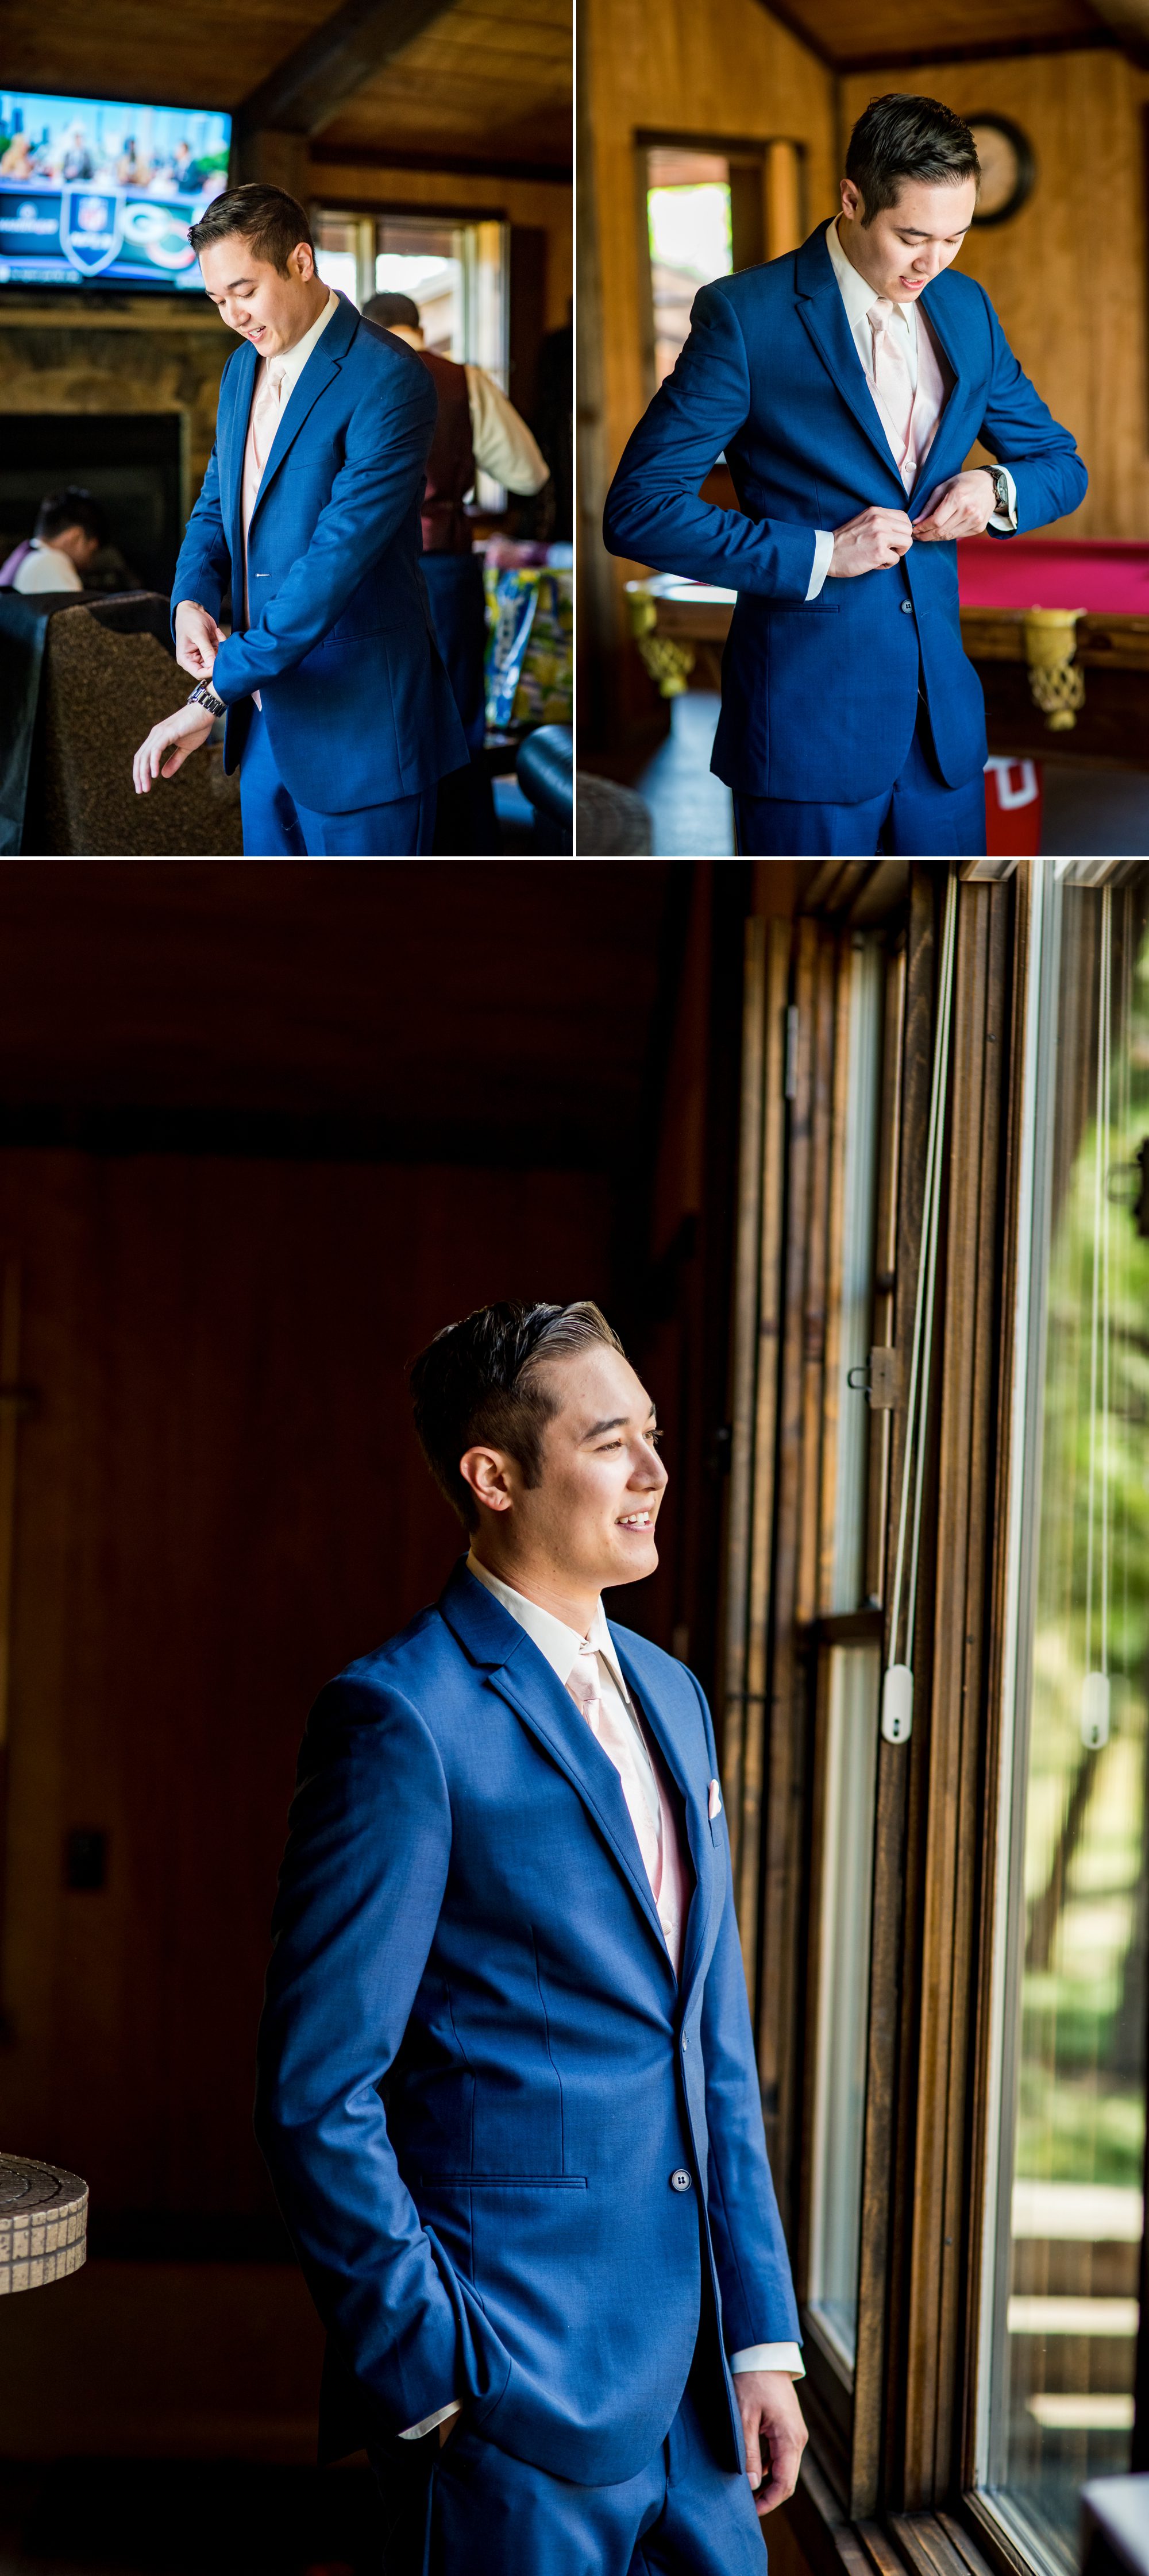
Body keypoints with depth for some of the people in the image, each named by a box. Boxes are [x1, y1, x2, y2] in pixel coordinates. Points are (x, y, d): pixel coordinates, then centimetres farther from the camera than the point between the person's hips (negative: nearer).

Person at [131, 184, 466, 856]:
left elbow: (339, 554, -25)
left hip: (358, 723, -8)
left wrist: (213, 697, -28)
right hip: (267, 718, 8)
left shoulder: (387, 381, -18)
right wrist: (192, 601, -5)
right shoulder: (244, 367, 11)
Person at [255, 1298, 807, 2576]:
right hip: (513, 2386, -7)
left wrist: (762, 2335, 12)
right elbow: (316, 2092, -14)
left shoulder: (669, 1694, 13)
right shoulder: (403, 1715, -13)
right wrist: (430, 2376, -14)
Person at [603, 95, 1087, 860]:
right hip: (809, 721, -5)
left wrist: (1000, 491, -5)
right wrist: (816, 555, -19)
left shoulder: (966, 307, 9)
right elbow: (638, 509, -13)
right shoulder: (745, 316, -9)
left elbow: (1062, 464, 20)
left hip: (945, 712, 6)